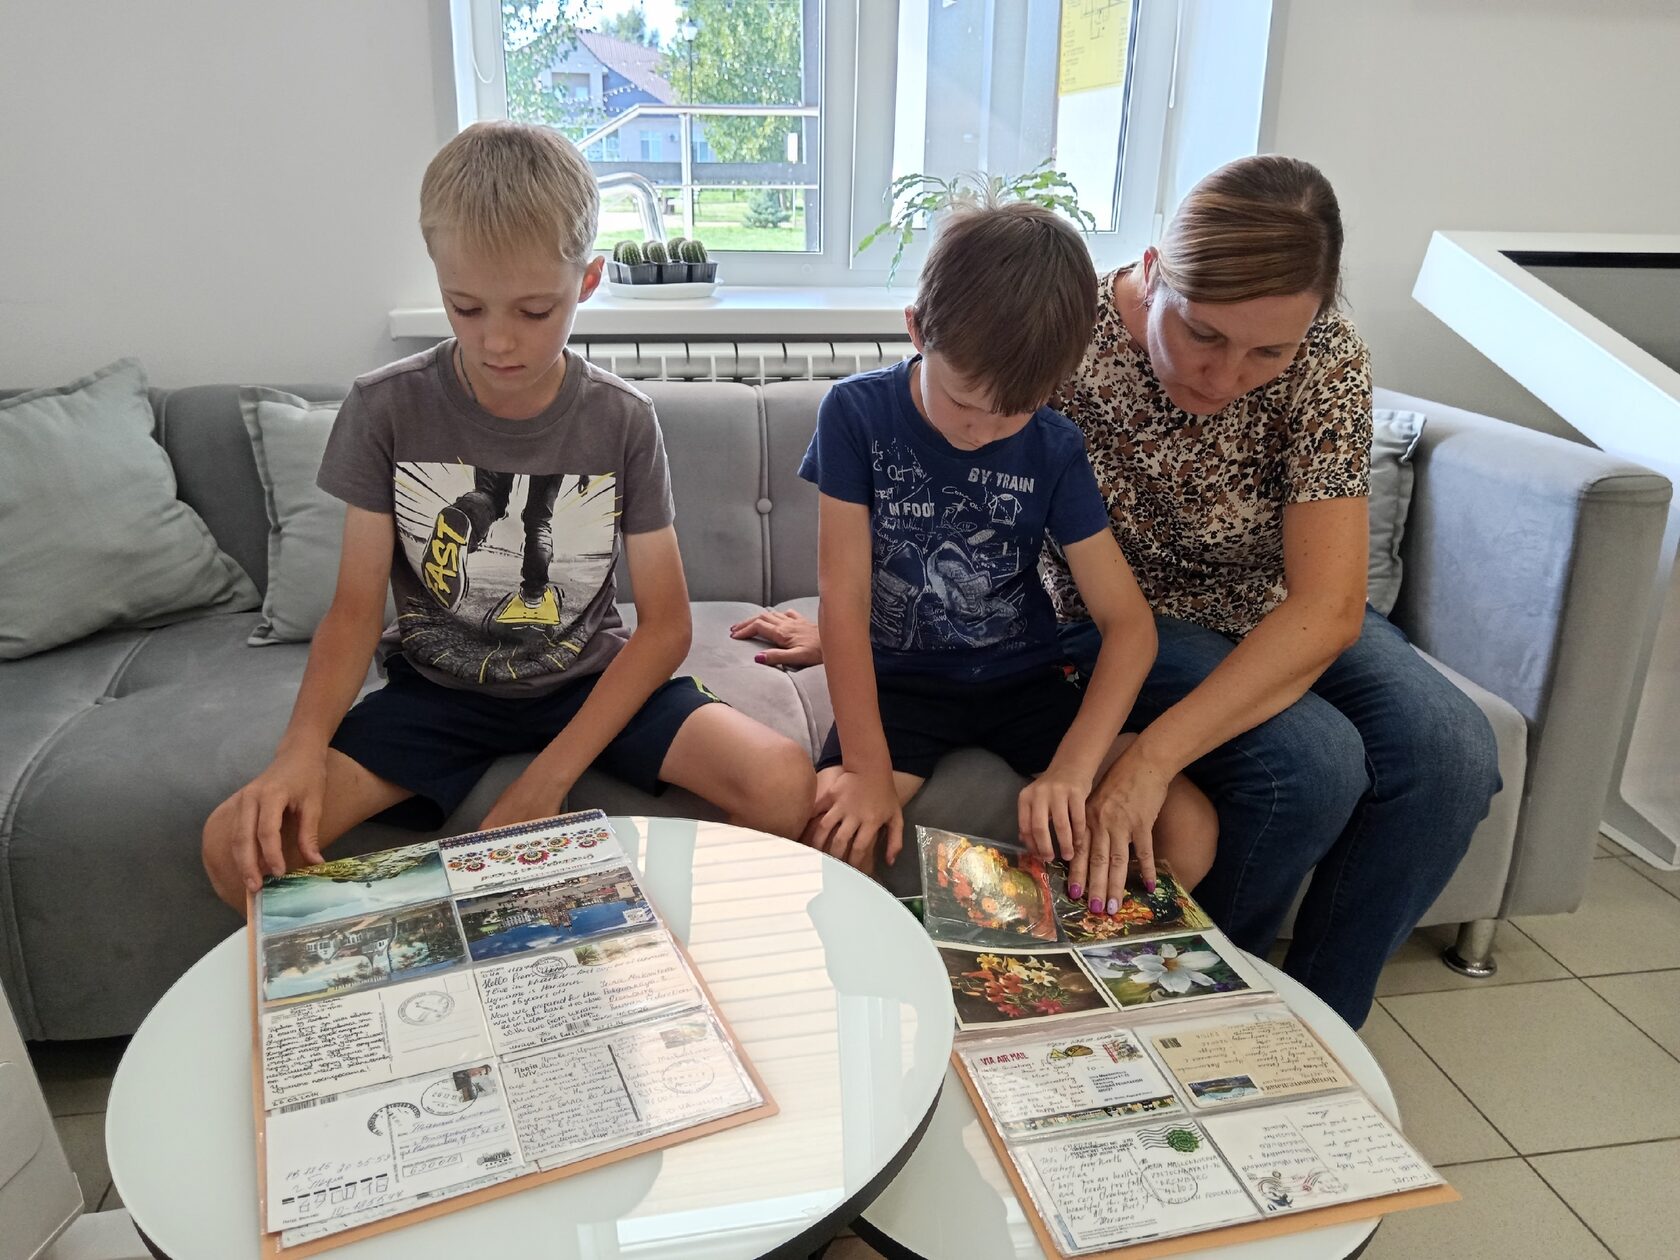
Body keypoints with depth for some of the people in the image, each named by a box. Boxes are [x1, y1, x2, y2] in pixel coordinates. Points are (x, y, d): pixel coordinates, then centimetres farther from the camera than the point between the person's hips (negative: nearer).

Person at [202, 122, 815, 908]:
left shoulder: (623, 423, -10)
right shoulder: (387, 410, -10)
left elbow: (665, 623, -10)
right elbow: (356, 608, -6)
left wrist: (550, 777, -20)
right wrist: (302, 746, -27)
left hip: (591, 681, 0)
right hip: (437, 688, 1)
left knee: (786, 786, -24)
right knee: (240, 849, -22)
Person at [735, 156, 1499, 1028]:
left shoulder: (1328, 359, -20)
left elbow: (1327, 608, -27)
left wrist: (1155, 754, -38)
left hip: (1282, 620, 3)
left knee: (1448, 752, -23)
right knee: (1312, 763, -29)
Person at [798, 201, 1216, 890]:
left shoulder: (1055, 448, -8)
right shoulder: (856, 413, -12)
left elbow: (1129, 621, -11)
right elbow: (845, 596, -14)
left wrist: (1071, 768, -26)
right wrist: (869, 769, -22)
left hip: (1024, 678, 2)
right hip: (899, 679, -1)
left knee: (1189, 829, -16)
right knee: (833, 836, -30)